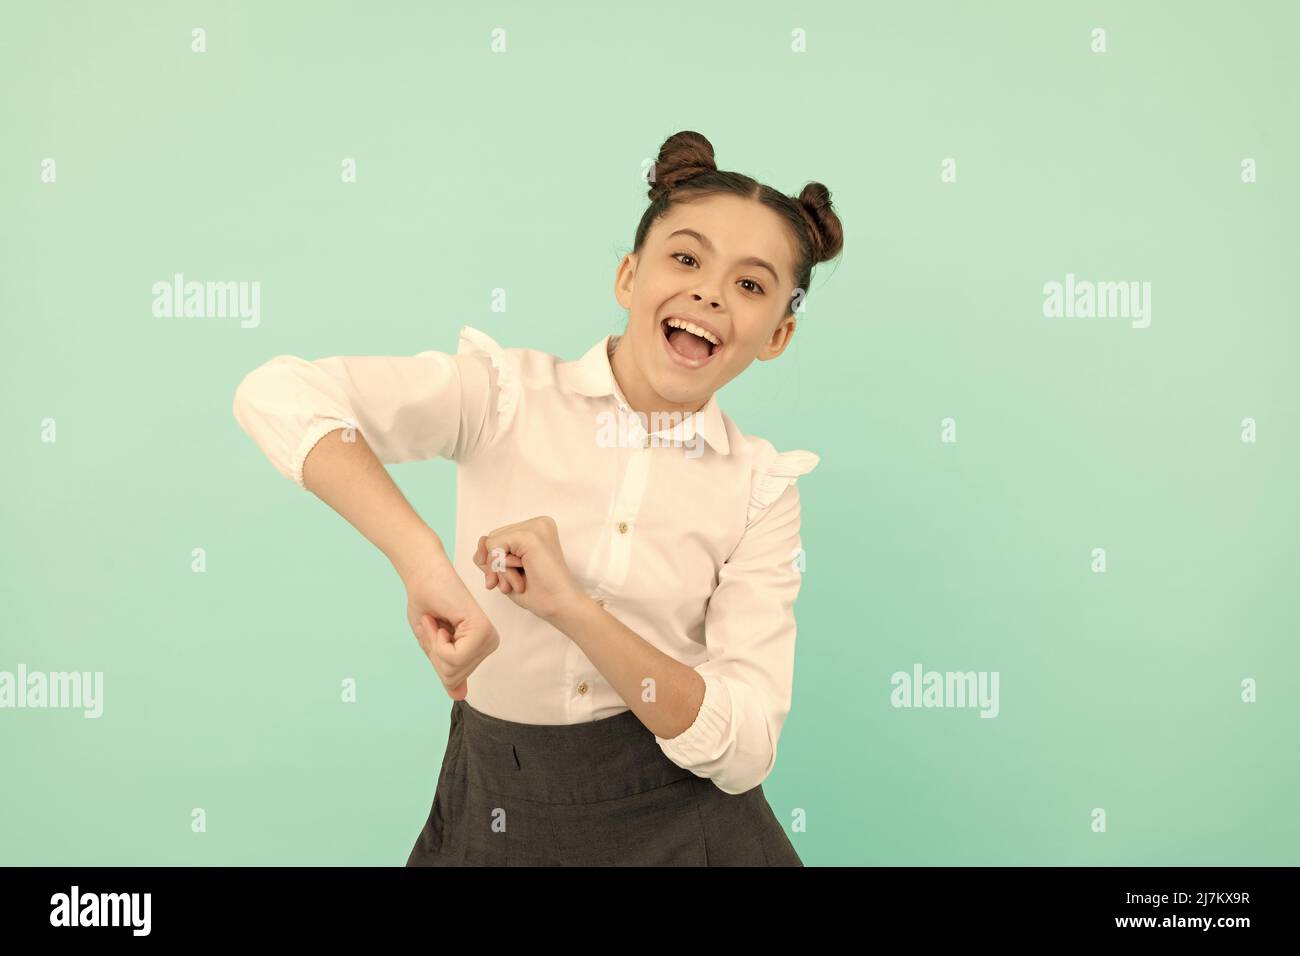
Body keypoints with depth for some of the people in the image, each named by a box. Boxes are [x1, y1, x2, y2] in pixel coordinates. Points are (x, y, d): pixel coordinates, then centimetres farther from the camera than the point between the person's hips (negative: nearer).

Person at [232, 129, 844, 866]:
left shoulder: (762, 489, -7)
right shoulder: (507, 393, -10)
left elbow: (746, 749, -14)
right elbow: (279, 393, -24)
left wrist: (571, 607, -26)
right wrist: (424, 563, -35)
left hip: (683, 825, 0)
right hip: (494, 811, 0)